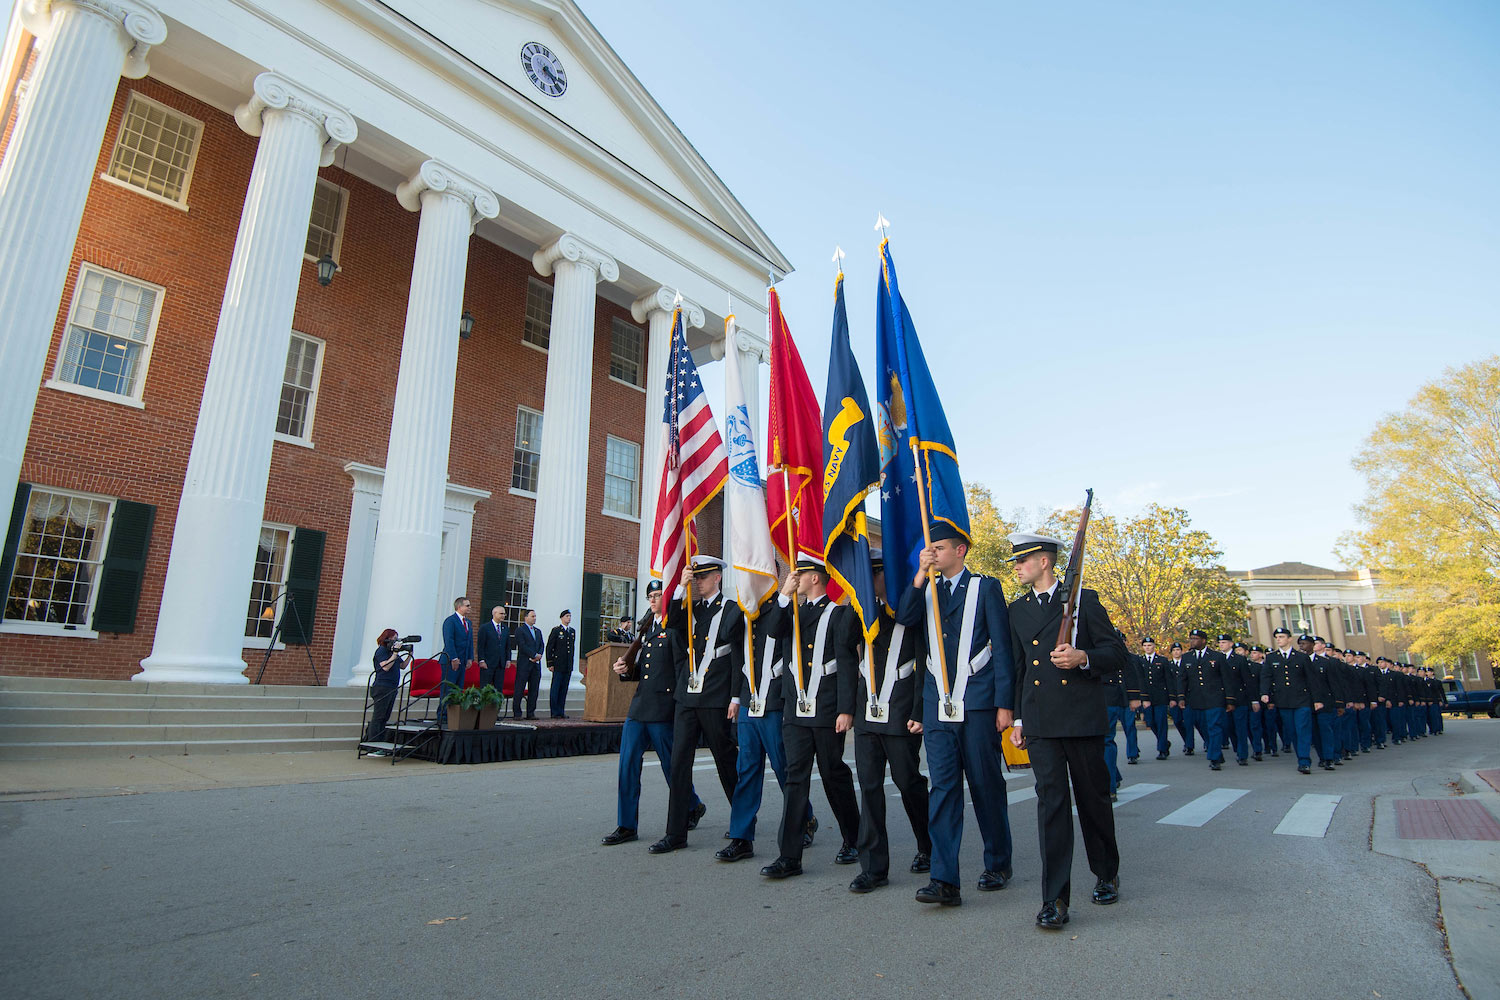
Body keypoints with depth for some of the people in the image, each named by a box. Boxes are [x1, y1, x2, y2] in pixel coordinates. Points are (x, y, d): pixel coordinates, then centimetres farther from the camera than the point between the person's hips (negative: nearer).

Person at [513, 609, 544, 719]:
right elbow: (522, 646, -12)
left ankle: (530, 713, 10)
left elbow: (542, 645, 13)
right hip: (524, 664, -6)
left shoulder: (538, 631, 19)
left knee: (534, 689, 5)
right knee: (520, 689, -3)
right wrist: (534, 655, -14)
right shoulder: (520, 630, -2)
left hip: (536, 664, 6)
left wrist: (539, 655, -7)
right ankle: (516, 713, 3)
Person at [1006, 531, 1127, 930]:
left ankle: (1107, 875, 35)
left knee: (1093, 798, 11)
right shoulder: (1017, 610, 14)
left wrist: (1083, 657, -19)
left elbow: (1117, 652, 1)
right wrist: (1017, 718, 15)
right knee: (1051, 801, -4)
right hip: (1040, 723, 3)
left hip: (1082, 717, -2)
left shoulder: (1084, 600, 1)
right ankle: (1055, 900, -1)